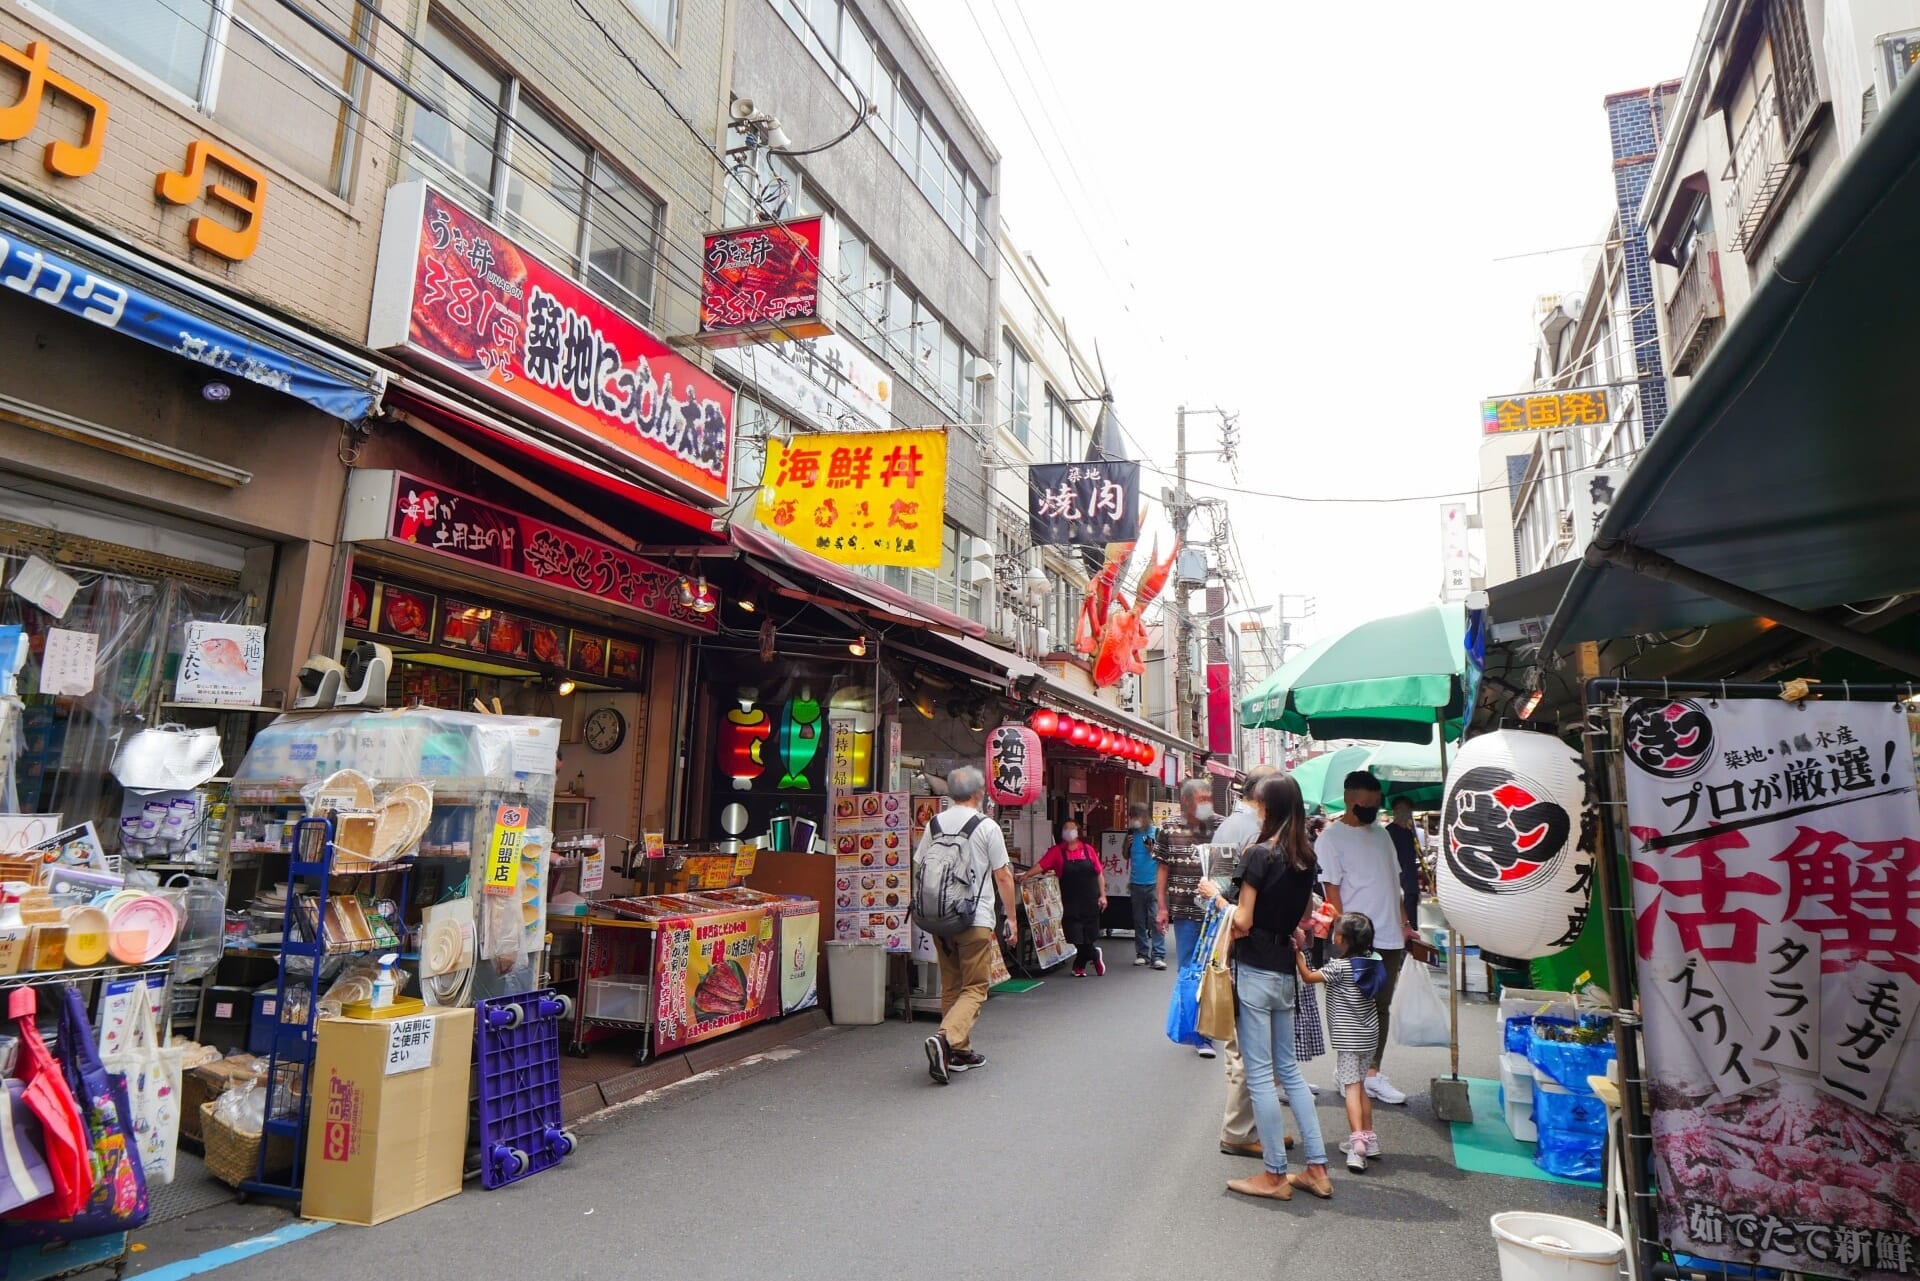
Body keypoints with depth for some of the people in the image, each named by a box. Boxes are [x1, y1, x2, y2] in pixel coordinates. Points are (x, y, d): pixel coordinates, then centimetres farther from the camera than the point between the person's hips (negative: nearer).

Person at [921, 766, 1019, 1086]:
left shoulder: (934, 824, 6)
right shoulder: (987, 827, -6)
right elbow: (1003, 876, -4)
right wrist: (1012, 917, 5)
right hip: (975, 920, -5)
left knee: (950, 987, 16)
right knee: (974, 989, 1)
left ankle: (960, 1052, 22)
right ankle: (945, 1039, -19)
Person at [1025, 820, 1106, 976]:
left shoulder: (1088, 850, 4)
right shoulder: (1057, 851, 1)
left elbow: (1099, 874, 6)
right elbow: (1041, 865, -10)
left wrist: (1102, 895, 0)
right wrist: (1026, 876, -23)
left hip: (1090, 901, 1)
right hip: (1070, 903, -1)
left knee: (1088, 936, 4)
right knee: (1077, 937, -4)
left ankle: (1079, 966, 26)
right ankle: (1094, 956, 22)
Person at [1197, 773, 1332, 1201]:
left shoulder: (1261, 854, -17)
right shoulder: (1305, 858, 5)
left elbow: (1241, 924, -16)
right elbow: (1302, 919, 14)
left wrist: (1215, 896, -2)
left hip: (1255, 971, -8)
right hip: (1286, 973, 8)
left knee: (1259, 1073, 3)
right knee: (1288, 1068, 18)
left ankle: (1274, 1175, 12)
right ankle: (1317, 1169, 22)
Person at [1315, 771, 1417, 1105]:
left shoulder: (1381, 834, 14)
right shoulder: (1332, 837, -8)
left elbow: (1394, 883, 18)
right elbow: (1332, 889, -11)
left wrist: (1404, 924, 12)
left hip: (1390, 937, 7)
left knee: (1382, 1006, 11)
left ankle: (1373, 1072, 21)